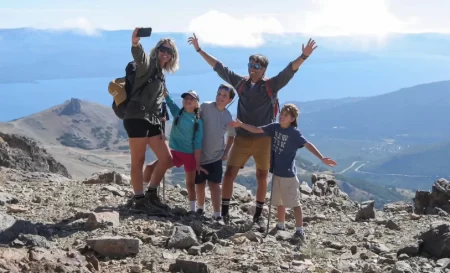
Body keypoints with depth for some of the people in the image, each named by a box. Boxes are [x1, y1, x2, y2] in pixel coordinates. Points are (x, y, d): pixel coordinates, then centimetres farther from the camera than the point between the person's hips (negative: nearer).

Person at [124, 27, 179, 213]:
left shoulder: (161, 74, 22)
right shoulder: (148, 64, -2)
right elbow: (139, 56, -27)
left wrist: (160, 122, 22)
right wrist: (135, 43, -48)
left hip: (152, 120, 9)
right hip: (137, 118, -9)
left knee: (167, 159, 8)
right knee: (138, 161, -4)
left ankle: (151, 194, 19)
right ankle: (139, 199, 4)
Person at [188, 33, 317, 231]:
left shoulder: (272, 85, -3)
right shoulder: (241, 82, 5)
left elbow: (289, 71, -17)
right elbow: (218, 67, 9)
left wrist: (303, 56, -33)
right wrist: (199, 50, 10)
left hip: (263, 139, -2)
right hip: (242, 138, 2)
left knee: (262, 177, 7)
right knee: (229, 173, -4)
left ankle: (258, 215, 18)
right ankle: (224, 212, 3)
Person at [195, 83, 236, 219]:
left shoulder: (228, 116, 0)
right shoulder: (205, 107, -11)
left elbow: (231, 135, 16)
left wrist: (226, 152, 7)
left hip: (216, 156, 1)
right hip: (199, 154, -1)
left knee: (214, 184, -2)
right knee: (199, 184, 11)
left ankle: (217, 213, 2)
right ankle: (200, 208, 31)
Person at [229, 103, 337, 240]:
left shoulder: (294, 133, -15)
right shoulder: (275, 127, 2)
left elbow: (308, 145, -25)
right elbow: (257, 130, 11)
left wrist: (322, 158, -37)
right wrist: (241, 125, 5)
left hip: (288, 174, -7)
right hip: (276, 172, 7)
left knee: (294, 203, -4)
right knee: (279, 202, 19)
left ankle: (300, 230, -3)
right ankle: (280, 226, 32)